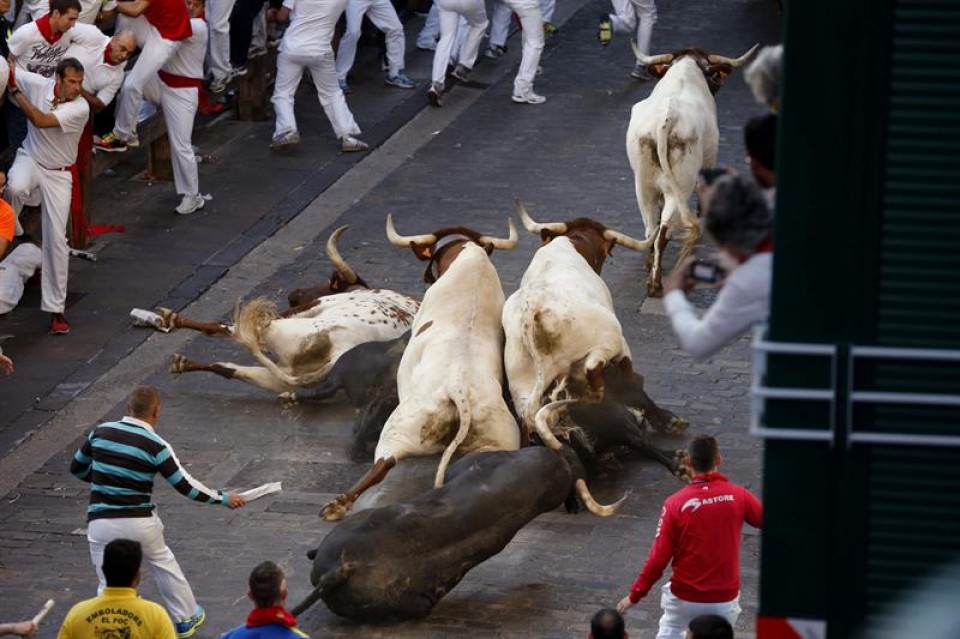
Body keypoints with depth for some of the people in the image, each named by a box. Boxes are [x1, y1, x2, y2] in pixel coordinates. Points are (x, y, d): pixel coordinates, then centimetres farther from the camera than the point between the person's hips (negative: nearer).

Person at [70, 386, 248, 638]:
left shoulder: (100, 432, 0)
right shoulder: (155, 445, -10)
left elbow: (77, 468, 15)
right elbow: (185, 485, -6)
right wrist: (222, 498, 7)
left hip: (101, 523, 1)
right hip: (139, 522, 0)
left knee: (109, 584, 8)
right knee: (163, 564, 25)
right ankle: (186, 618, 41)